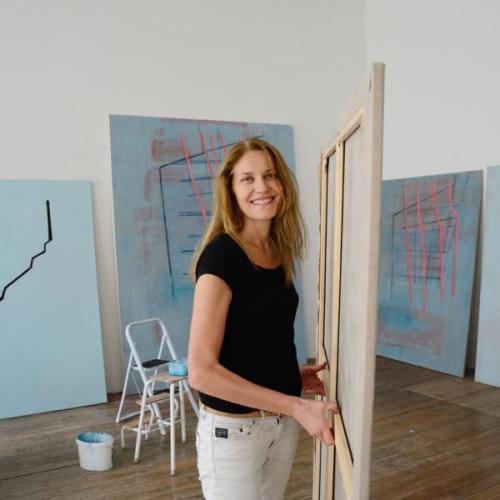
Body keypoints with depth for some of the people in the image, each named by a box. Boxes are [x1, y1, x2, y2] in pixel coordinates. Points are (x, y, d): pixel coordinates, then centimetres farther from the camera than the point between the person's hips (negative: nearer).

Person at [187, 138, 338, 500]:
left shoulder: (279, 253, 2)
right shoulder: (221, 255, -19)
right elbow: (201, 371, -24)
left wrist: (293, 376, 1)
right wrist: (297, 406, -22)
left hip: (283, 422, 7)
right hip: (233, 428, -6)